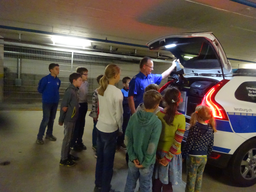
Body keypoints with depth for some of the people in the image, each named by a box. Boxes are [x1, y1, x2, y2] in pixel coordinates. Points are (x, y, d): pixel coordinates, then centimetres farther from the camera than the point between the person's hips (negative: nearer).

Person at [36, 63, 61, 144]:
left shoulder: (58, 80, 2)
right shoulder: (45, 79, -14)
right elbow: (40, 90, -3)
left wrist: (56, 96, 6)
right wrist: (47, 95, 7)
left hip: (55, 102, 5)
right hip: (47, 102, -5)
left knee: (52, 119, 14)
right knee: (46, 119, -4)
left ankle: (49, 134, 29)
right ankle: (39, 137, 9)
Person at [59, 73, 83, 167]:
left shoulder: (75, 90, 8)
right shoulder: (70, 91, -20)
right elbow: (63, 106, -21)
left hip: (72, 119, 9)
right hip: (69, 119, -9)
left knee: (70, 138, 19)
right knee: (67, 139, 3)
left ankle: (67, 155, 33)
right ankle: (63, 160, 16)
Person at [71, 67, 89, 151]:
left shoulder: (86, 83, 8)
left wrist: (86, 104, 15)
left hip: (84, 105, 8)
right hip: (78, 105, -8)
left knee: (82, 124, 15)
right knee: (76, 124, 3)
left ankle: (79, 142, 29)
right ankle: (73, 143, 18)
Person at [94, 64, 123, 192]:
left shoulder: (101, 89, 2)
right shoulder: (117, 92, -19)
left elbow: (102, 108, 6)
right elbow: (118, 114, -14)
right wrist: (120, 129, 0)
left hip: (100, 126, 7)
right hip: (110, 129, -7)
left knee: (100, 157, 20)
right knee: (108, 160, 10)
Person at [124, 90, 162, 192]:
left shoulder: (134, 117, -11)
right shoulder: (157, 122, -23)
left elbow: (127, 139, -9)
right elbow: (152, 146, -22)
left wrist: (132, 156, -5)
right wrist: (145, 162, -11)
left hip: (133, 159, 4)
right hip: (147, 162, -3)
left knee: (130, 183, 24)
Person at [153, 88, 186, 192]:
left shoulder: (158, 114, -11)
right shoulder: (181, 118, -18)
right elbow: (177, 142, -17)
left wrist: (154, 154, 1)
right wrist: (168, 158, -8)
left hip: (159, 152, 3)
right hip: (172, 155, -2)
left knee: (156, 180, 22)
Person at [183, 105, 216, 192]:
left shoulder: (194, 127, -18)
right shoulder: (210, 129, 0)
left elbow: (189, 143, -16)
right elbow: (211, 145, 6)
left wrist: (184, 154, -6)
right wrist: (207, 154, 19)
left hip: (193, 157, -5)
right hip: (204, 158, 6)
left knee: (191, 178, 8)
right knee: (199, 178, 21)